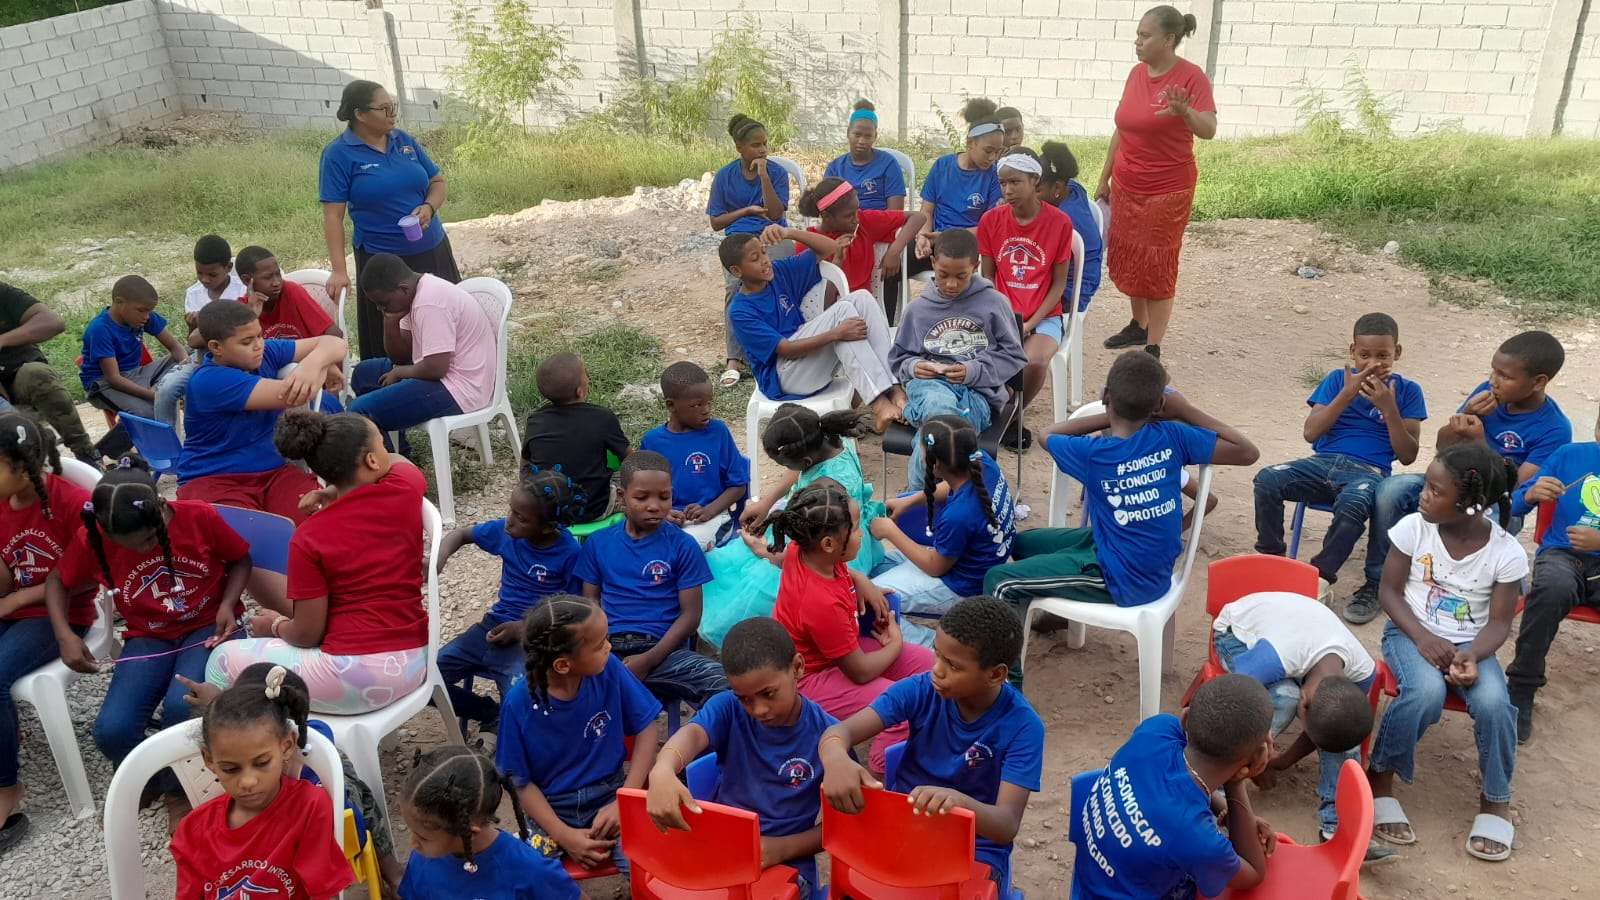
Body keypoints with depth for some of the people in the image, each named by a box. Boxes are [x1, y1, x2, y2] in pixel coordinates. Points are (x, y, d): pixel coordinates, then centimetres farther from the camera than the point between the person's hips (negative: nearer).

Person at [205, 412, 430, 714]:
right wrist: (334, 492, 15)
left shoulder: (309, 538, -12)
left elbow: (307, 634, -7)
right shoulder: (407, 484, -4)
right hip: (417, 661, 7)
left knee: (224, 660, 15)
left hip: (356, 678, -6)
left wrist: (274, 626, 15)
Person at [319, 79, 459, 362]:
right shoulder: (338, 154, -8)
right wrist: (339, 270, -20)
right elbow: (333, 216, -12)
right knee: (390, 342, 2)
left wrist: (429, 207, -10)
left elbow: (437, 181, 13)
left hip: (433, 251, 5)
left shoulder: (403, 140, 5)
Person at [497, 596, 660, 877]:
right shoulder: (520, 703, -16)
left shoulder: (609, 670, -13)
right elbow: (520, 780, -6)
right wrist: (564, 835, -14)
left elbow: (645, 729, -3)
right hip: (552, 810, 0)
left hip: (610, 796, 0)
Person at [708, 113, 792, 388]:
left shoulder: (777, 173, 6)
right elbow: (716, 222, 10)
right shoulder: (724, 177, 9)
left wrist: (763, 175, -10)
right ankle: (735, 359, -30)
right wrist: (748, 210, -2)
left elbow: (775, 214, -7)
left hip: (773, 235, 0)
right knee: (735, 286, -31)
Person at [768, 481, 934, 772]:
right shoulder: (823, 604, -37)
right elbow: (861, 672, -25)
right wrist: (895, 644, -4)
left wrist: (859, 579, 2)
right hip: (812, 678, -9)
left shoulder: (801, 550, -15)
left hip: (840, 647, 10)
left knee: (925, 662, 5)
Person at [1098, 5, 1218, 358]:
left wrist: (1184, 111, -46)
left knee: (1157, 268, -1)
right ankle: (1138, 325, 35)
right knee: (1126, 259, 15)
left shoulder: (1191, 76, -15)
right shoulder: (1137, 73, 5)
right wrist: (1104, 179, 15)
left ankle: (1153, 349, 6)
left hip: (1167, 191, -7)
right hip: (1126, 187, 7)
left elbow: (1209, 130, -25)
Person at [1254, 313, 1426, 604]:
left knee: (1351, 504, -39)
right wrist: (1347, 394, -9)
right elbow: (1311, 433, -1)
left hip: (1368, 472, -2)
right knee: (1267, 480, -26)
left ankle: (1321, 574, -18)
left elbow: (1407, 456, 1)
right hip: (1323, 462, 2)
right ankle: (1271, 558, -8)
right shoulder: (1338, 379, 10)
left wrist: (1389, 408, -10)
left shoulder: (1407, 390, 7)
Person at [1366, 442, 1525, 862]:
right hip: (1411, 633, -1)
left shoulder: (1507, 552, -10)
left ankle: (1495, 798, -1)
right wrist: (1422, 637, -19)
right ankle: (1379, 776, -10)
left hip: (1470, 643, 1)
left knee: (1493, 701, -28)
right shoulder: (1413, 527, -10)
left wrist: (1472, 656, -26)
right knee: (1427, 691, -33)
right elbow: (1389, 591, -4)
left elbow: (1499, 622, -6)